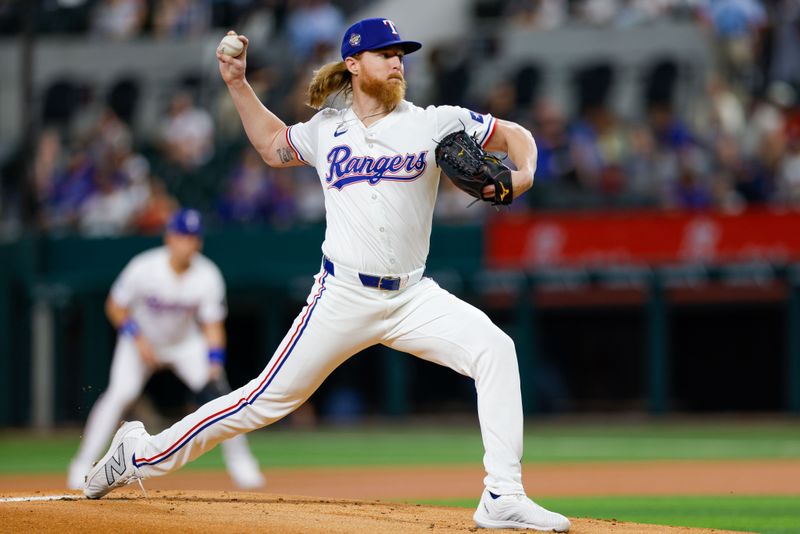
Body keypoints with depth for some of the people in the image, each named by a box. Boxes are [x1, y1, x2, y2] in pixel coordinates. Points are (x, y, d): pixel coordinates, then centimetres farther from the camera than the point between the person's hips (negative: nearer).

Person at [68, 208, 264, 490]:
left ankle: (240, 462, 0)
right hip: (140, 339, -2)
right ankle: (82, 465, -13)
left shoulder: (208, 276, -20)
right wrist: (139, 340, -25)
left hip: (186, 342, 2)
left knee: (217, 391, -14)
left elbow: (213, 326, -16)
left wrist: (214, 369, -28)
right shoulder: (144, 268, -26)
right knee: (119, 394, -21)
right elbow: (115, 307, -14)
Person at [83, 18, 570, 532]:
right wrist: (238, 85, 20)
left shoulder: (433, 123, 2)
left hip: (412, 297, 1)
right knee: (269, 398, -1)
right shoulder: (325, 130, 8)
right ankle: (142, 454, 14)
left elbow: (516, 134, 7)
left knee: (494, 349, -22)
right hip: (342, 297, -1)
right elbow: (273, 145, 28)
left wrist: (523, 175, -14)